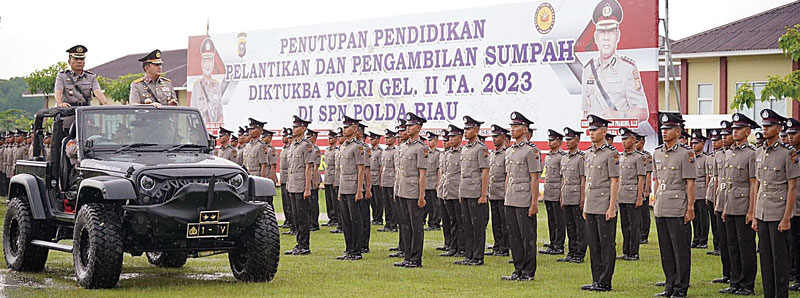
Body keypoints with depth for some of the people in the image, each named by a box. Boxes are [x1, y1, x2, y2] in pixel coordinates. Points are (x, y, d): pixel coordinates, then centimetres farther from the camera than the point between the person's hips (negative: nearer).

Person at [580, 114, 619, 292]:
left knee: (607, 245, -2)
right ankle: (596, 280, 18)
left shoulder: (611, 153, -10)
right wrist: (585, 206, 17)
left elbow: (615, 182, -12)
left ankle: (605, 282, 1)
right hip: (591, 208, 8)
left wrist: (611, 207, -17)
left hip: (605, 208, -8)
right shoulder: (589, 153, 14)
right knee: (593, 244, 11)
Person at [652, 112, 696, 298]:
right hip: (661, 210, 7)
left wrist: (690, 208, -12)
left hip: (678, 210, -7)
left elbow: (690, 183, -9)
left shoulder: (685, 153, -7)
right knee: (666, 251, 11)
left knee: (681, 251, -1)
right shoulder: (657, 153, 13)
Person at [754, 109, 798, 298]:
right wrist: (755, 216, 12)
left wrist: (786, 218, -14)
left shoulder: (788, 153, -9)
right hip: (762, 214, 6)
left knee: (780, 258, -2)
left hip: (779, 215, -6)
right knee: (765, 258, 9)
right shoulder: (759, 153, 11)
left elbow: (792, 188, -10)